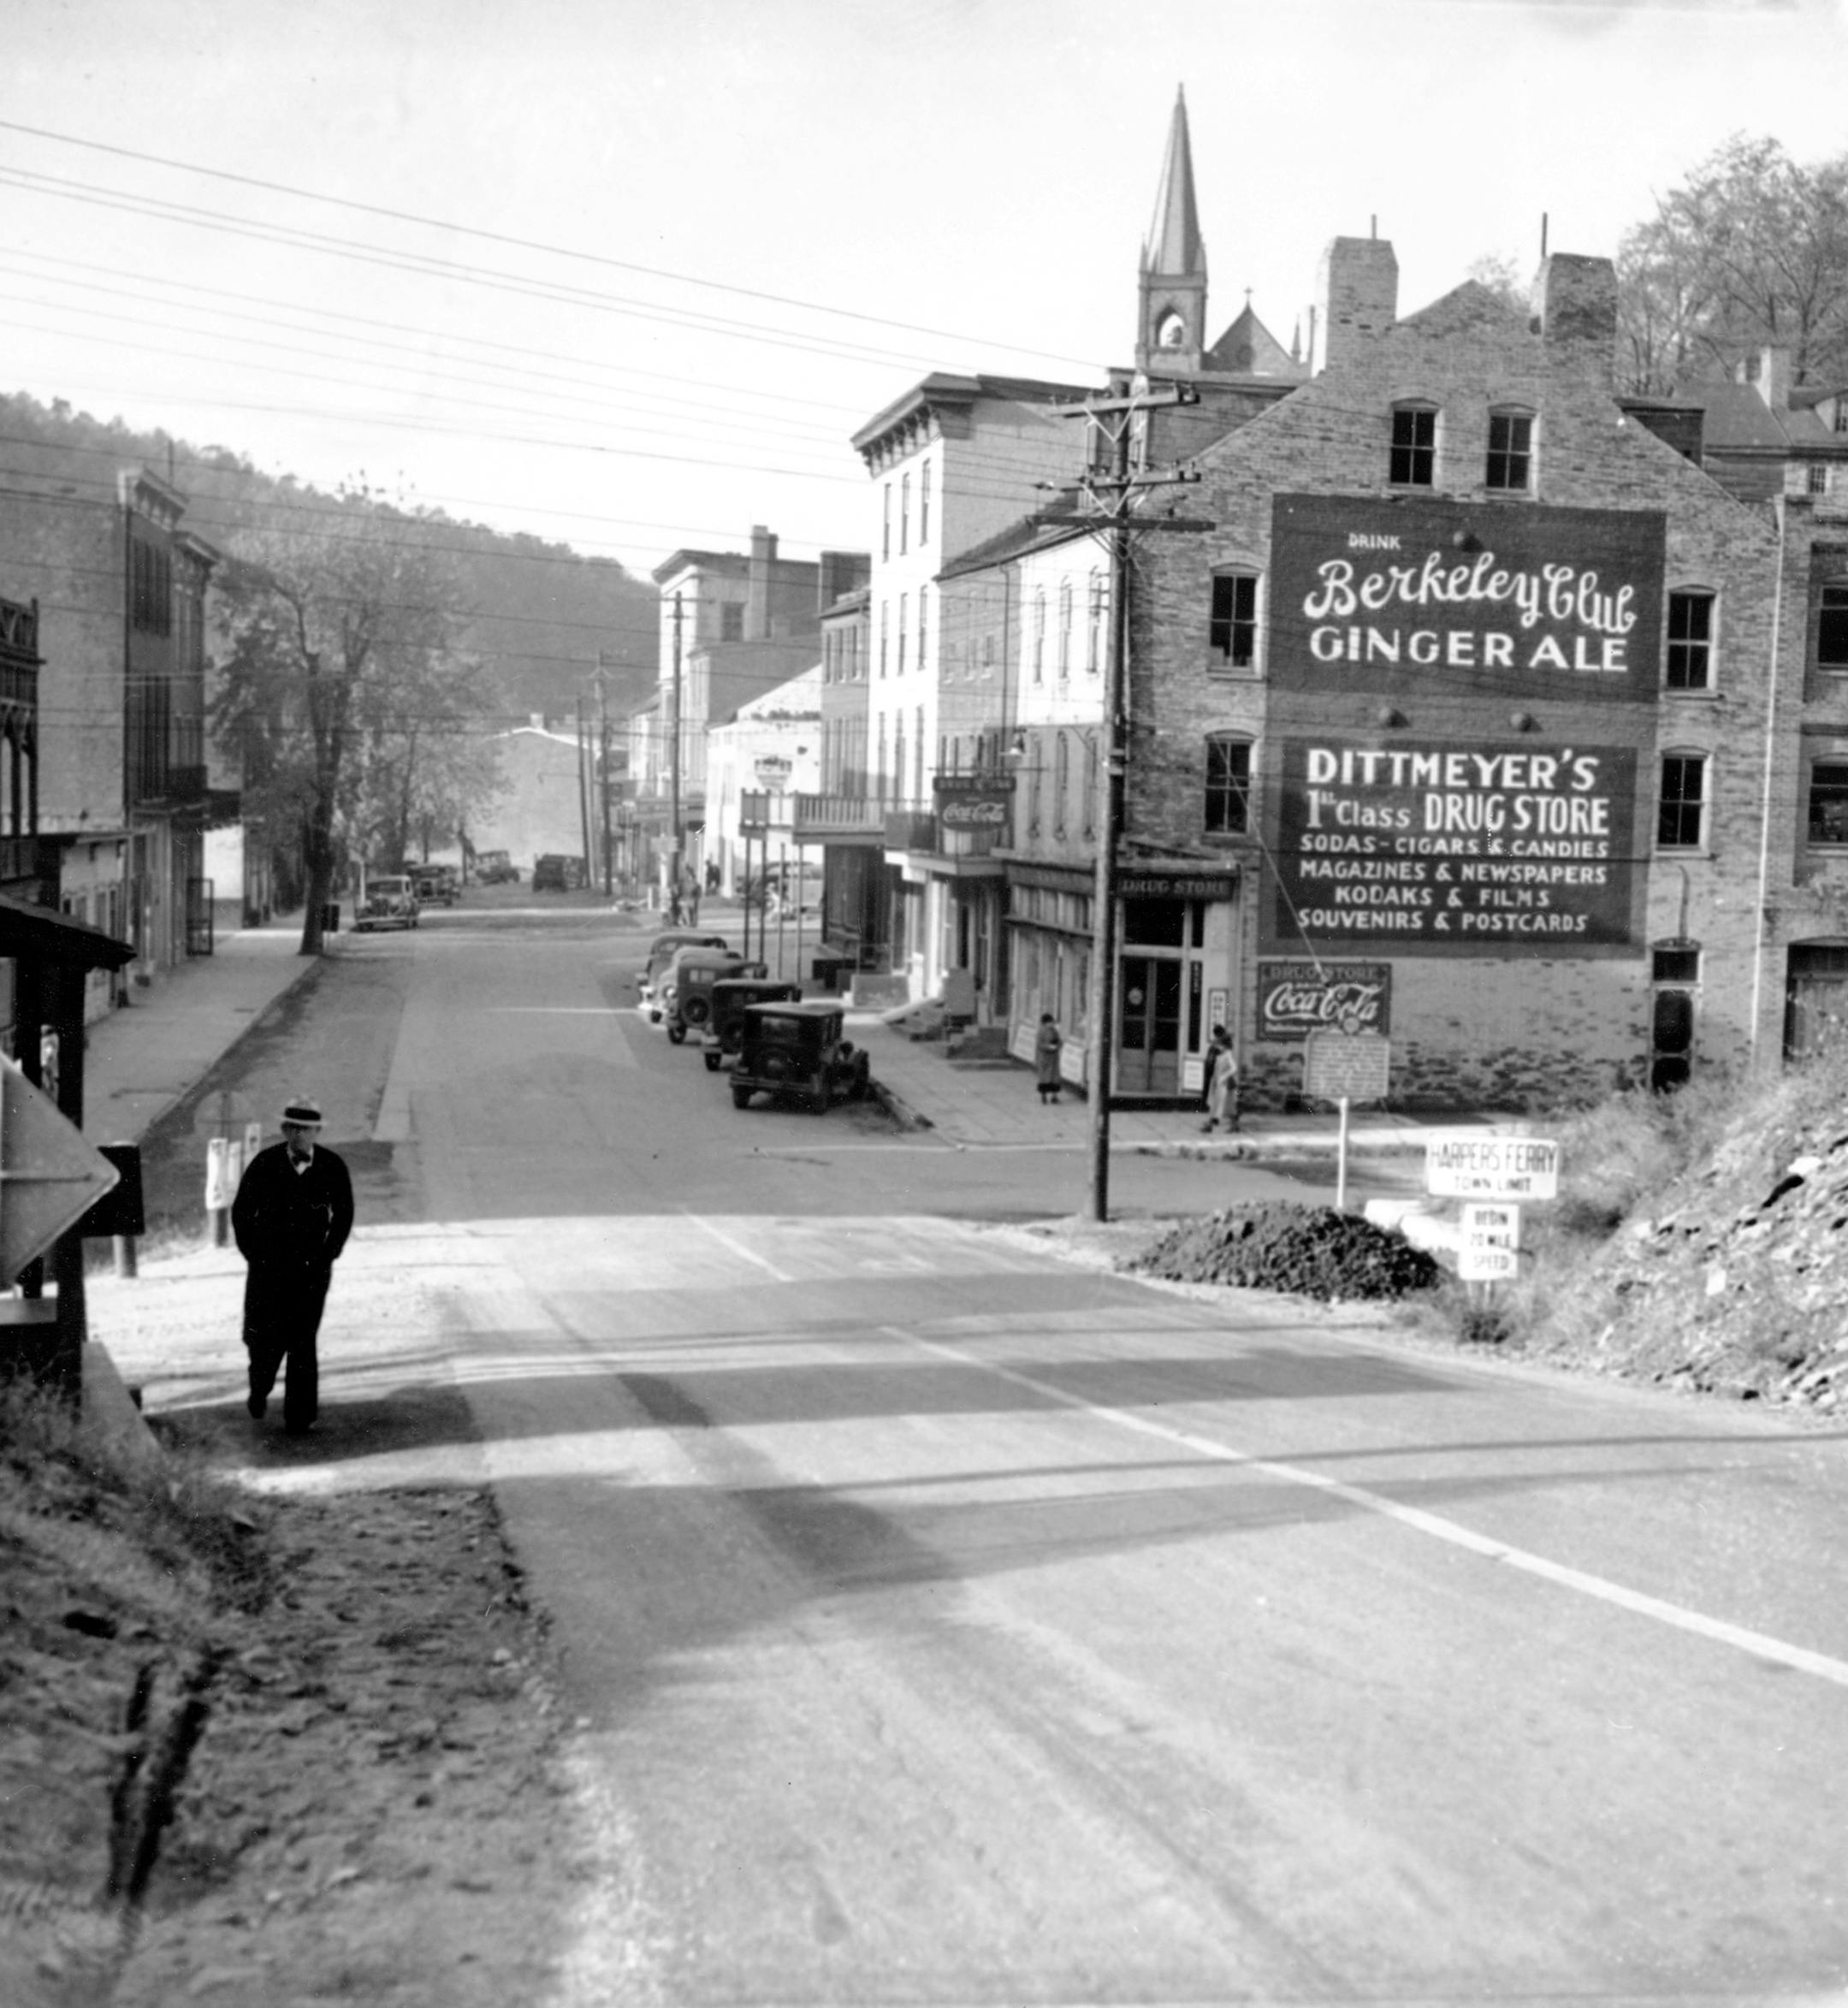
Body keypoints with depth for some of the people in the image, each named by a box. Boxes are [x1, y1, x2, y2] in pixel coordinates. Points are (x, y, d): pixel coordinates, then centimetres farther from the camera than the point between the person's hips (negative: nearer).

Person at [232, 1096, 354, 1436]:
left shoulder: (333, 1167, -7)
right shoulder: (265, 1164, -9)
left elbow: (344, 1213, 8)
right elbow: (241, 1212, 4)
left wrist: (329, 1254, 5)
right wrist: (253, 1255, 2)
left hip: (311, 1270, 0)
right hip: (268, 1268, 0)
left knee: (302, 1343, -3)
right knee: (263, 1338, 5)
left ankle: (300, 1417, 7)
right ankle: (259, 1390, 36)